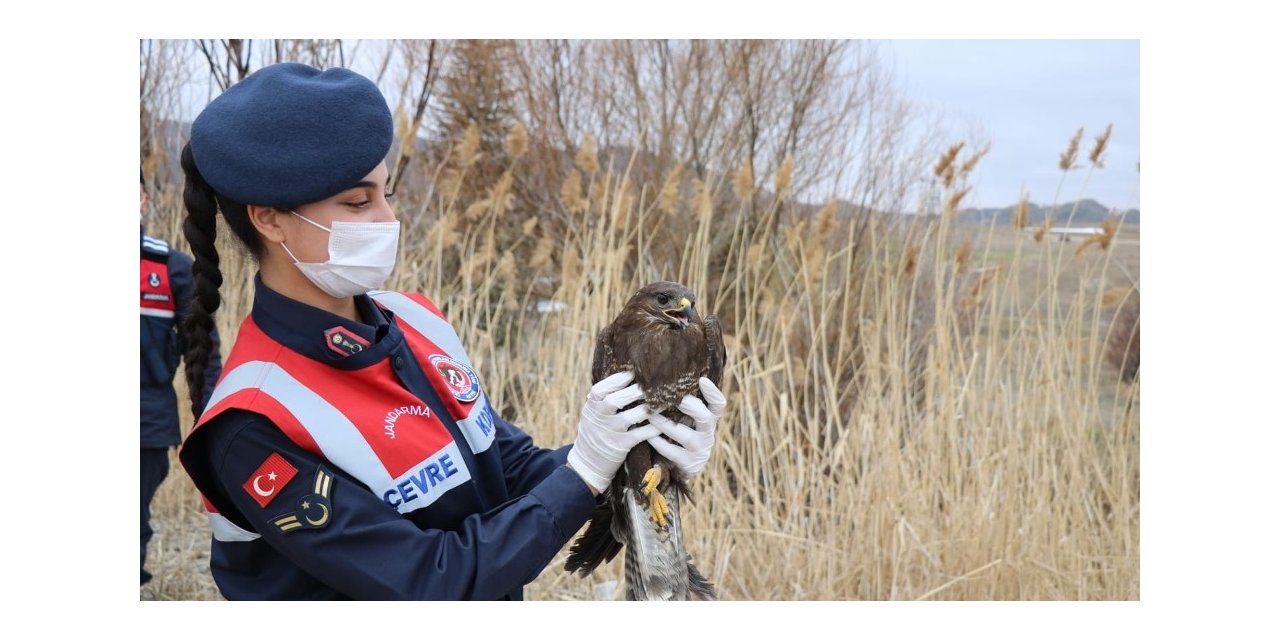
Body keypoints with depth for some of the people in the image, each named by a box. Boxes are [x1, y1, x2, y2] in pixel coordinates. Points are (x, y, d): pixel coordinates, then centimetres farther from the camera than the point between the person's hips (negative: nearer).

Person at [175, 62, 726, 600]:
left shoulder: (411, 318, -7)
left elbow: (509, 466, 1)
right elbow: (432, 582, -25)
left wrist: (641, 451, -14)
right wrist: (583, 469, -23)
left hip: (503, 595, 6)